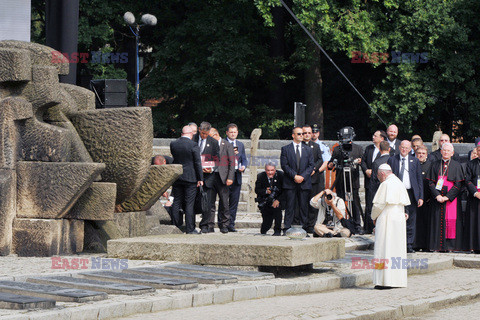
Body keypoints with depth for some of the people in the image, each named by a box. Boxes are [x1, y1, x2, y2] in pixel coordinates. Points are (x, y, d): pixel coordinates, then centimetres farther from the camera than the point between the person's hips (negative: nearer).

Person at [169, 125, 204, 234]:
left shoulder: (173, 144, 3)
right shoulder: (193, 145, -11)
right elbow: (197, 163, -10)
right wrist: (200, 178, -4)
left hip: (176, 177, 4)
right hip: (190, 178, -4)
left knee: (176, 203, 9)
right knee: (189, 204, -2)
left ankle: (176, 227, 12)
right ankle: (190, 229, -1)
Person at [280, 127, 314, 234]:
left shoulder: (308, 150, 14)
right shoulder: (285, 149, 6)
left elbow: (311, 165, 7)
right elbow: (284, 165, -2)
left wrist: (302, 176, -8)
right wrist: (294, 176, -12)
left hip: (304, 182, 2)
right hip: (290, 183, -2)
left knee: (303, 206, 1)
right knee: (290, 206, -4)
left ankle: (303, 228, 4)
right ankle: (287, 229, -3)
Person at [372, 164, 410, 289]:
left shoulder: (386, 184, -12)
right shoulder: (400, 183, 12)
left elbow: (379, 204, -13)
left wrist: (374, 217, 4)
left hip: (386, 219, -8)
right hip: (399, 220, 8)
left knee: (385, 250, -6)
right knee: (397, 250, 10)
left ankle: (386, 280, -10)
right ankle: (398, 279, 10)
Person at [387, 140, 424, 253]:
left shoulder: (415, 161, 10)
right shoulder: (392, 160, 8)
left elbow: (419, 179, 9)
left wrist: (420, 197, 2)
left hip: (410, 193, 1)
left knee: (410, 221, 2)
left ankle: (409, 245, 7)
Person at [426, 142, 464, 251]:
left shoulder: (456, 166, 4)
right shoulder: (435, 165, 10)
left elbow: (458, 185, -2)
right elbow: (431, 182, 6)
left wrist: (447, 197, -12)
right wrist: (437, 195, -10)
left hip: (451, 198, -2)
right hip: (437, 199, 2)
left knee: (451, 221, -7)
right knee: (437, 221, -2)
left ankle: (450, 246, -4)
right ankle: (437, 246, 1)